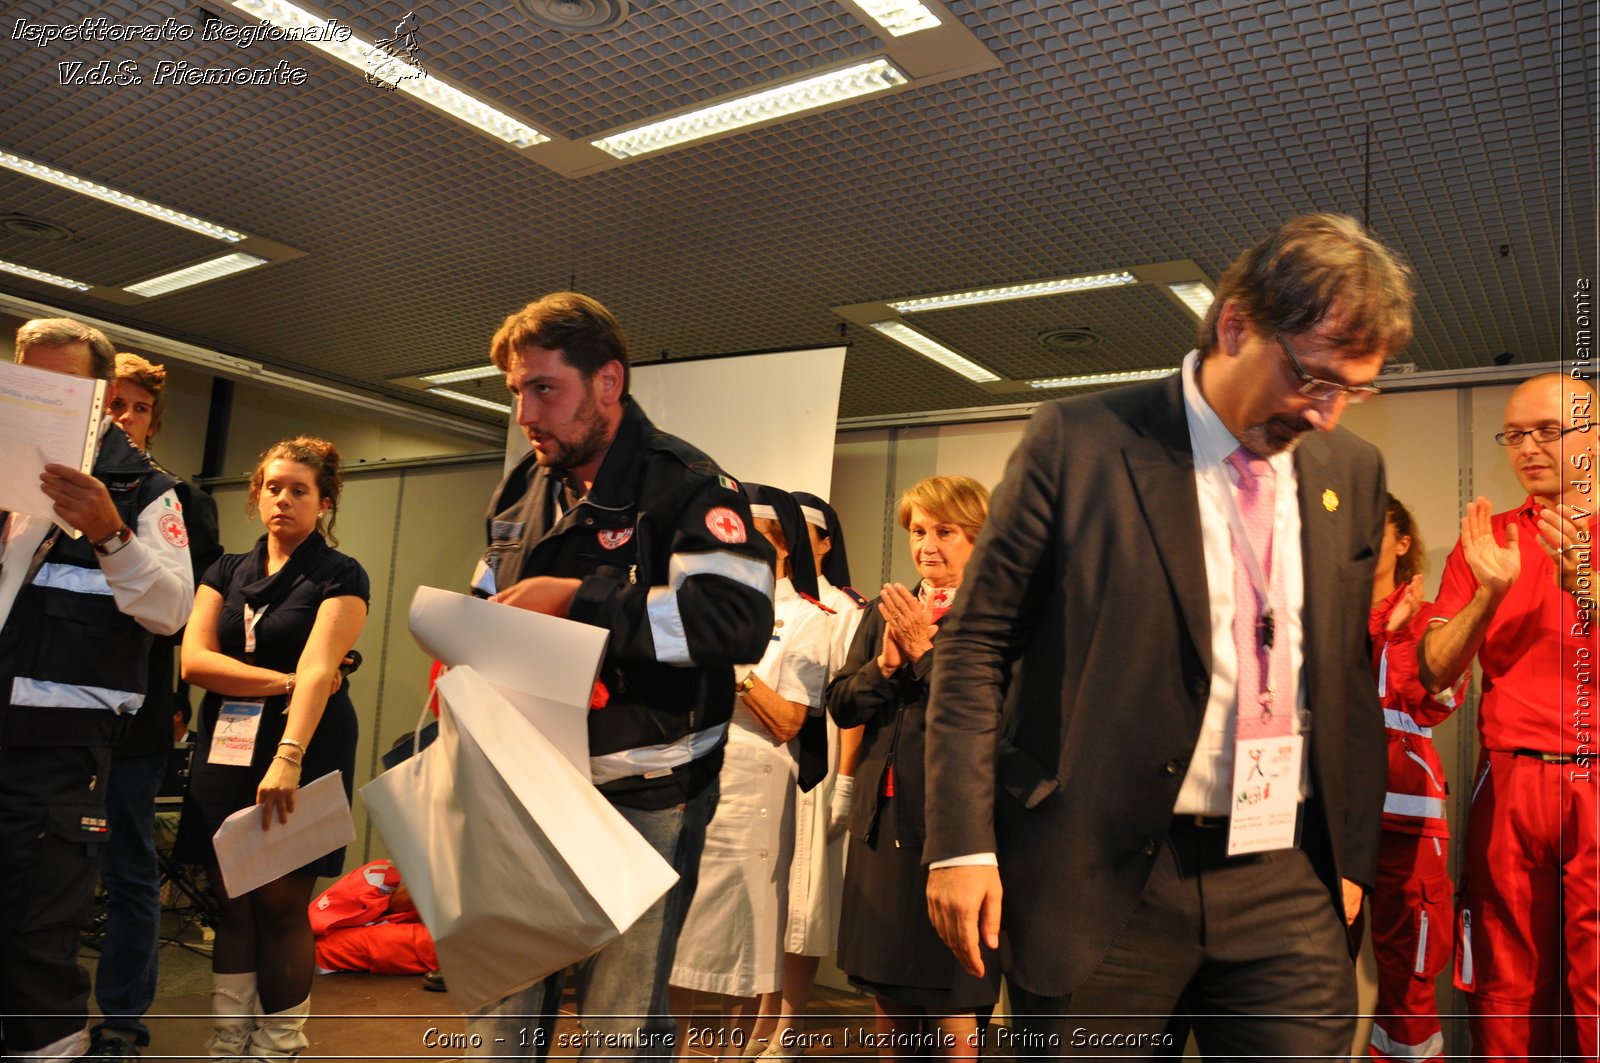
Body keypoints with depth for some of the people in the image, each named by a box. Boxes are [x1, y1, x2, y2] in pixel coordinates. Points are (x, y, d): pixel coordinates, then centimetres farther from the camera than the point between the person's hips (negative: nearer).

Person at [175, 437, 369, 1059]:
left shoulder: (340, 577, -1)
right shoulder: (227, 573, 14)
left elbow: (318, 668, -16)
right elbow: (194, 659, 0)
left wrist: (289, 756, -29)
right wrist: (284, 682, -10)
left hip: (304, 751, -4)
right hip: (226, 751, 4)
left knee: (281, 904, -3)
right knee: (232, 903, 5)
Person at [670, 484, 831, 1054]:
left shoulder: (806, 621, -1)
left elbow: (786, 724, -9)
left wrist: (735, 663, -16)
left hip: (750, 788, -4)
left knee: (737, 930, 4)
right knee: (673, 927, 7)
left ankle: (733, 1049, 18)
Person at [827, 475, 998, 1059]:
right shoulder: (886, 609, 11)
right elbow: (840, 704, 7)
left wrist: (925, 649, -17)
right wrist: (886, 663, -10)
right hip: (884, 815, 6)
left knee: (951, 1005, 4)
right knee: (888, 995, 17)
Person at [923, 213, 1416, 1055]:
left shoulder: (1352, 470, 7)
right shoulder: (1078, 442, -9)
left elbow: (1350, 672, 15)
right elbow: (976, 647, -6)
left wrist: (1352, 856, 15)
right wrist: (962, 842, -11)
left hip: (1286, 889, 4)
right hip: (1101, 883, -4)